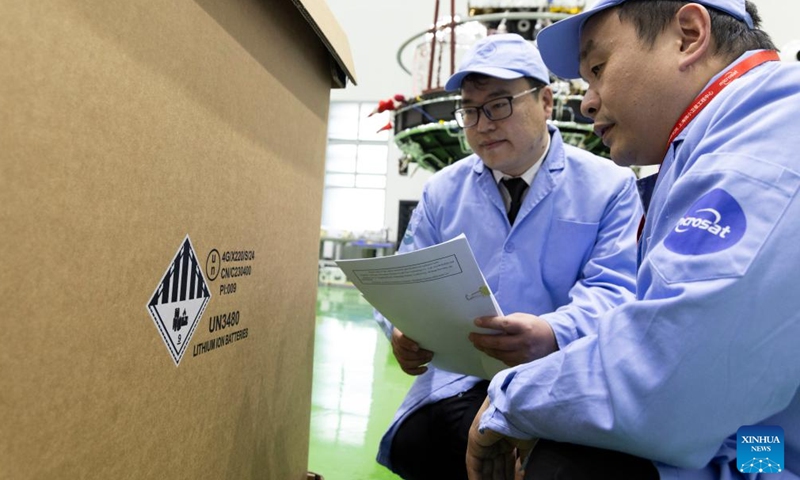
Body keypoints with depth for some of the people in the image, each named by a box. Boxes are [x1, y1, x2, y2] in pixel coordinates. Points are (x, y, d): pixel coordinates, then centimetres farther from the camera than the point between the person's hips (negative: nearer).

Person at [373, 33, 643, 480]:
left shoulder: (610, 185, 1)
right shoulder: (442, 190, 10)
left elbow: (614, 289, -8)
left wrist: (552, 334, -30)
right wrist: (403, 329, -15)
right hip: (456, 382, 3)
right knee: (412, 443, -25)